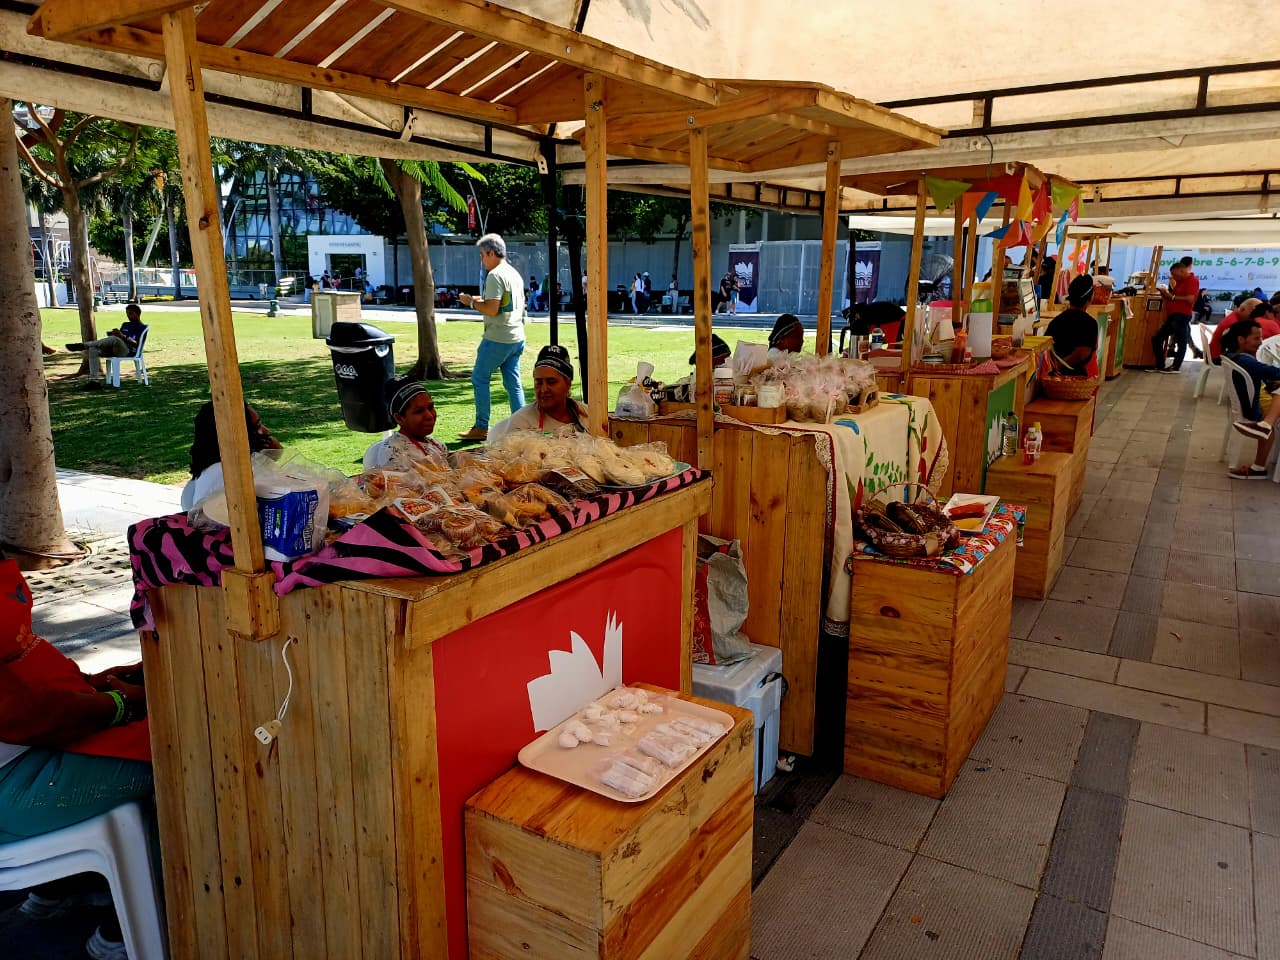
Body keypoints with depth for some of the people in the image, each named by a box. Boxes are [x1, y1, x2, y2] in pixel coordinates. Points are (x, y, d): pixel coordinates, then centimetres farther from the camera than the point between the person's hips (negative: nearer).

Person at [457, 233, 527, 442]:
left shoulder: (495, 275, -13)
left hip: (497, 339, -9)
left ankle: (481, 428, 5)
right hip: (517, 338, 9)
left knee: (479, 378, 2)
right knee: (513, 382, 8)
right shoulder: (515, 274, 15)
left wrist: (472, 302, -4)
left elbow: (492, 309, -21)